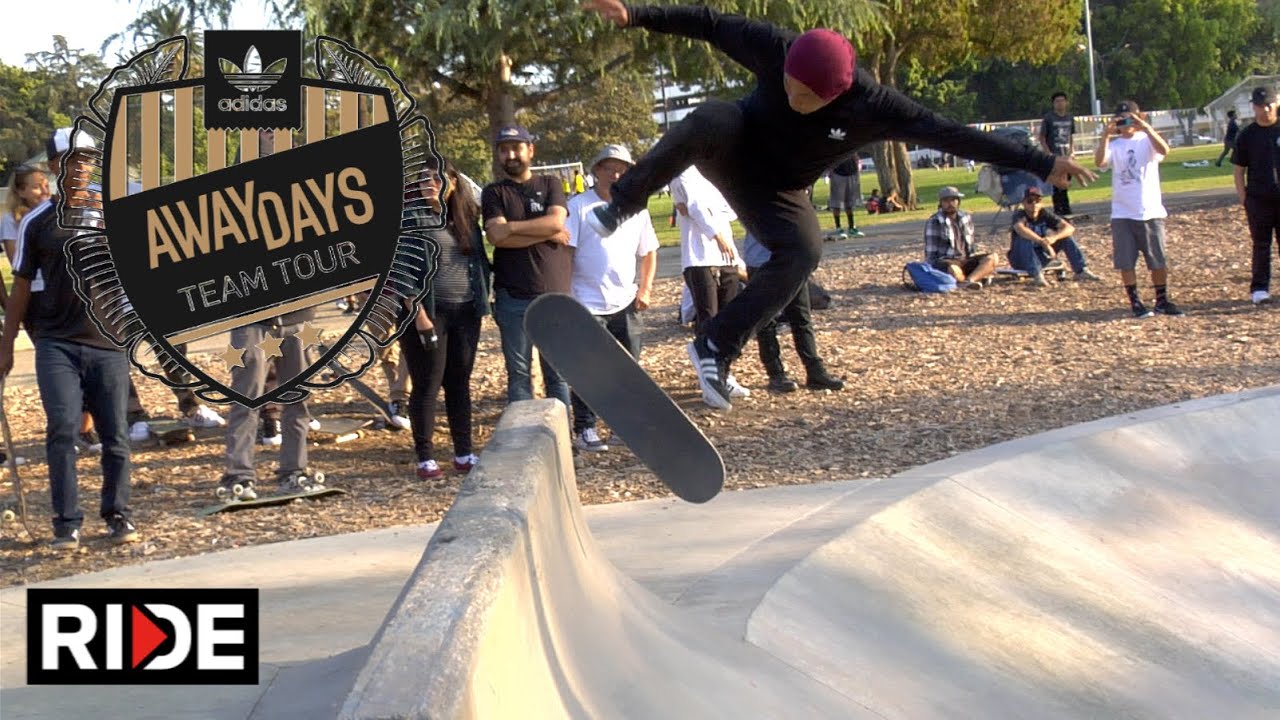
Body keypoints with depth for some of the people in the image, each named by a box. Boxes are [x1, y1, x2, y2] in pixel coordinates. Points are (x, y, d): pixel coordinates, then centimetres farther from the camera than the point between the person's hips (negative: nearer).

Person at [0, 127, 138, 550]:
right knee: (62, 429, -11)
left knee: (115, 435, 4)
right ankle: (66, 523, -5)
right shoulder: (37, 222, 6)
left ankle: (118, 515, 18)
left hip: (108, 341, 1)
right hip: (56, 344, -1)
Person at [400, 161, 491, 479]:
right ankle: (425, 458, 4)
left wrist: (481, 302, 7)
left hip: (465, 312, 5)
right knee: (427, 385, -2)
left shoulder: (467, 216, 11)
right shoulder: (412, 216, -6)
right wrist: (417, 312, -17)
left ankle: (464, 453, 16)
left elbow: (479, 260, 16)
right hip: (427, 313, -5)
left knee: (460, 383, 10)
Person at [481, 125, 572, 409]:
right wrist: (548, 234, -9)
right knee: (518, 373, 3)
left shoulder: (549, 184, 11)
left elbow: (557, 222, -8)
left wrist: (511, 227, -9)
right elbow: (496, 235, -10)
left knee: (557, 373, 4)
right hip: (514, 298, 0)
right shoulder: (494, 193, 7)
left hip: (555, 293, 1)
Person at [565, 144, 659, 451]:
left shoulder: (636, 209, 11)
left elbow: (648, 252, 19)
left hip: (625, 303, 5)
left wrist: (645, 288, 6)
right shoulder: (579, 206, -5)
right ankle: (585, 429, 5)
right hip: (587, 304, -5)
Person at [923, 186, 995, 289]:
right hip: (944, 262, -6)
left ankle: (969, 281, -43)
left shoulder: (966, 218, 13)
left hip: (965, 261, 6)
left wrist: (975, 264, 13)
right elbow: (930, 253, -6)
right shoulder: (933, 222, -5)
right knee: (953, 271, -42)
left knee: (991, 259, -22)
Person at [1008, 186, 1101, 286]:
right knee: (1025, 237, -33)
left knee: (1065, 234, -9)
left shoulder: (1045, 215, -6)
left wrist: (1054, 238, -38)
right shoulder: (1020, 215, -17)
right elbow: (1020, 229, -43)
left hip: (1040, 258, 4)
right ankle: (1037, 276, -40)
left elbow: (1070, 228, -18)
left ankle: (1081, 271, -11)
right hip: (1020, 260, -4)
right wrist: (1042, 242, -52)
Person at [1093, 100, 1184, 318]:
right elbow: (1100, 161, -16)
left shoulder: (1147, 141, 1)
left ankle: (1162, 301, 18)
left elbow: (1164, 150, -22)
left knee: (1158, 260, 5)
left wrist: (1145, 127, -31)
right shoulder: (1114, 145, 4)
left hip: (1150, 211, -1)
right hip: (1122, 214, 1)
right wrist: (1106, 135, -26)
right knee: (1126, 262, 0)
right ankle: (1135, 303, 11)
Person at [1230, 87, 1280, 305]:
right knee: (1261, 245, 2)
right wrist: (1243, 197, -2)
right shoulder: (1246, 136, 4)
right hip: (1258, 200, 0)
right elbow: (1239, 170, 6)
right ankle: (1259, 289, 6)